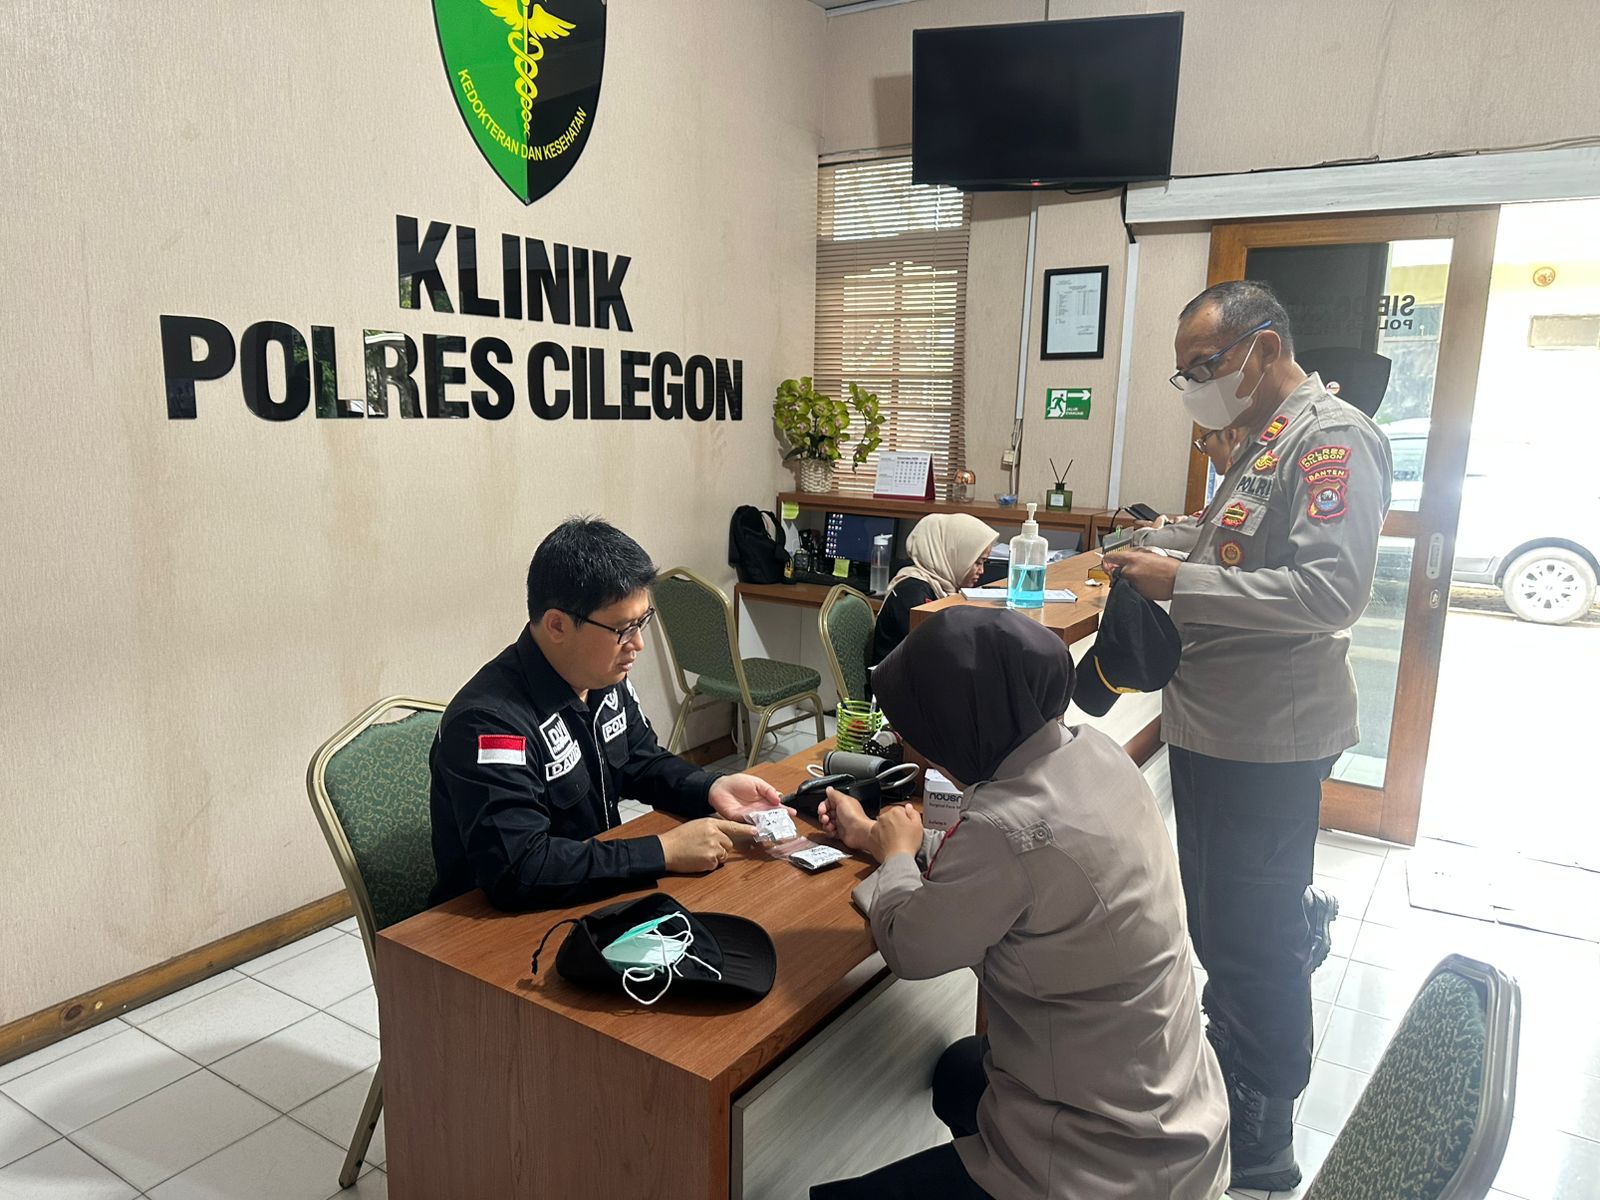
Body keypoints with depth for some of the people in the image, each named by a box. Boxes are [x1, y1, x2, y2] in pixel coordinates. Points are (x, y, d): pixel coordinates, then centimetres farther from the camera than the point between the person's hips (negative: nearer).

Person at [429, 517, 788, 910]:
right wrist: (665, 851, -30)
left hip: (600, 890, 8)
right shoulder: (489, 722, -28)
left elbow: (642, 762, 14)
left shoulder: (606, 679, -2)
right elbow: (517, 870, -34)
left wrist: (711, 789, -6)